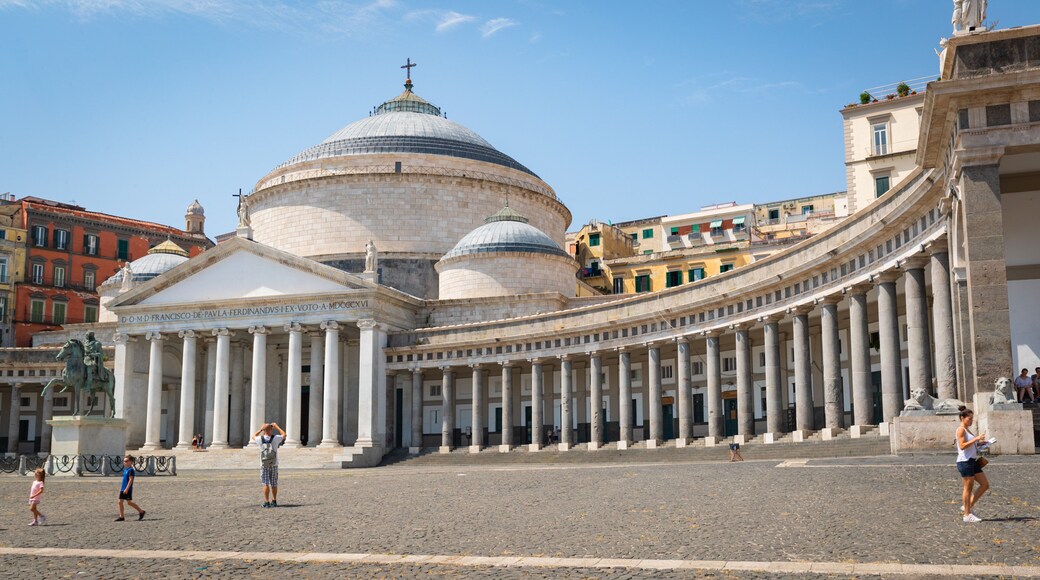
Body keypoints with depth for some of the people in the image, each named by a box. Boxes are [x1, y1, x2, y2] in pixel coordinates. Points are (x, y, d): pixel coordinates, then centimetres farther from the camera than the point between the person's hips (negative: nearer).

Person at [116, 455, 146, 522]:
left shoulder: (131, 470, -14)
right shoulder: (125, 469, 13)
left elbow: (130, 480, -19)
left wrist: (127, 489, -24)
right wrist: (121, 488, 22)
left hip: (128, 489, -9)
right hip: (123, 489, 9)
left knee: (129, 502, -4)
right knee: (120, 502, 4)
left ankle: (141, 511, 8)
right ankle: (121, 517, 8)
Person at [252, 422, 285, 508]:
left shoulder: (260, 439, -7)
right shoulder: (275, 438, -8)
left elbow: (253, 436, 18)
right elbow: (284, 435, 14)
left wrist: (261, 429, 23)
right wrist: (276, 426, 20)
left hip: (264, 465, -1)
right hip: (274, 465, 1)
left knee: (265, 484, 0)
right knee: (274, 484, 10)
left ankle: (266, 502, -5)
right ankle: (274, 501, 18)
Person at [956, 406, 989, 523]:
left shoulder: (967, 430, 18)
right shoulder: (961, 430, -11)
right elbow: (962, 446, -21)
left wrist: (979, 443, 10)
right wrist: (976, 438, -22)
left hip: (973, 461, 10)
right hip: (965, 462, -10)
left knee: (985, 484, 9)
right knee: (968, 487, -3)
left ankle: (968, 506, 16)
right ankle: (967, 514, 5)